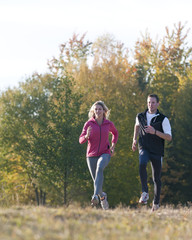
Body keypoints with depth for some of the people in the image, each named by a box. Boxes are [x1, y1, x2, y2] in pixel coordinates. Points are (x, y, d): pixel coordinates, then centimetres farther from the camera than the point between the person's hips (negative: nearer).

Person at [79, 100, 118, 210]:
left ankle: (96, 196, -43)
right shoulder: (89, 124, -3)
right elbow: (81, 140, -7)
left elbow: (115, 133, 24)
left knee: (100, 169, -34)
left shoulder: (109, 124, 1)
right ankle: (102, 196, 39)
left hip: (105, 154, -1)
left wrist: (113, 145, 11)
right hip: (92, 155, 1)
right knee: (97, 181, 6)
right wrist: (87, 136, -28)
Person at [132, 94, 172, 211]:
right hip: (144, 149, 1)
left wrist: (155, 132, -25)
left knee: (156, 179, 5)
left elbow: (169, 137, -12)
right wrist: (134, 139, 19)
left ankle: (156, 203, 25)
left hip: (157, 151, -1)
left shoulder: (163, 119, -6)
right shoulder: (140, 116, 5)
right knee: (142, 164, -33)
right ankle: (145, 193, -33)